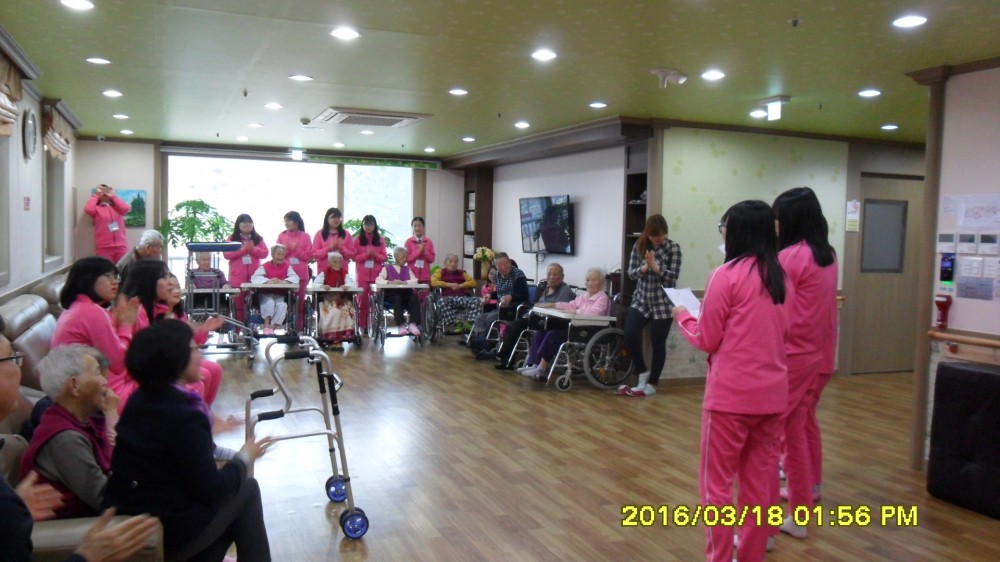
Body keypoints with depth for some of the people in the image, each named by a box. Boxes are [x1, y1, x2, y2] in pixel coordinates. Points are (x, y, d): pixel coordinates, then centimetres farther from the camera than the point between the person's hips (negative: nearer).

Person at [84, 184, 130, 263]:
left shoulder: (116, 207, 16)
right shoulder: (96, 208, 8)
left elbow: (126, 208, -4)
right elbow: (88, 209, -13)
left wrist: (113, 196, 5)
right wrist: (96, 195, 1)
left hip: (121, 246, 2)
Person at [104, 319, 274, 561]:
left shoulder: (139, 400, 2)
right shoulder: (184, 417, -24)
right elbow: (211, 489, -18)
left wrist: (206, 431, 26)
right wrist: (244, 458, -3)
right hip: (167, 531, -8)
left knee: (229, 487, 22)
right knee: (247, 489, 8)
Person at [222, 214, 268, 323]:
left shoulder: (258, 239, 10)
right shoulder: (232, 239, 4)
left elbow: (264, 253, 3)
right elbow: (226, 254, -7)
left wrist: (253, 249, -14)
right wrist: (243, 249, -15)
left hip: (254, 277, 1)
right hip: (238, 278, -1)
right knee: (238, 304, 3)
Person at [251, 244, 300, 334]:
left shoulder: (287, 266, 3)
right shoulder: (265, 266, -3)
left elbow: (295, 278, -14)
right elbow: (254, 278, -20)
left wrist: (283, 281, -33)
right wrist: (268, 281, -37)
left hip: (280, 295, 2)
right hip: (266, 294, -1)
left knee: (282, 306, -28)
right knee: (269, 302, -32)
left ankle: (272, 327, -21)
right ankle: (266, 325, -18)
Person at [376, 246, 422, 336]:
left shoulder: (407, 269, 20)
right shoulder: (387, 268, 10)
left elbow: (415, 280, 2)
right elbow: (378, 280, -6)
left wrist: (404, 282, -18)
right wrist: (390, 282, -26)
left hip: (405, 294, 3)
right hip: (391, 294, -3)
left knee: (415, 297, -28)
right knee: (397, 298, -36)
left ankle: (413, 324, -32)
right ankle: (401, 325, -33)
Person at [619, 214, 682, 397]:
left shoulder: (673, 248, -5)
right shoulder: (639, 246, 3)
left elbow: (673, 276, -12)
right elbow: (631, 273, -1)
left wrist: (655, 266, -24)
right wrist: (645, 267, -20)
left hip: (662, 302, -3)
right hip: (641, 300, 3)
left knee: (658, 344, 4)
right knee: (630, 335, -14)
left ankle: (652, 384, 20)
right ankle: (643, 371, 11)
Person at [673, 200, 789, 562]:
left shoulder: (726, 275, -12)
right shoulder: (778, 276, 7)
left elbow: (707, 341, -7)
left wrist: (683, 317, 10)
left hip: (731, 396, -6)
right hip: (772, 394, 7)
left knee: (717, 485, 5)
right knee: (758, 485, 14)